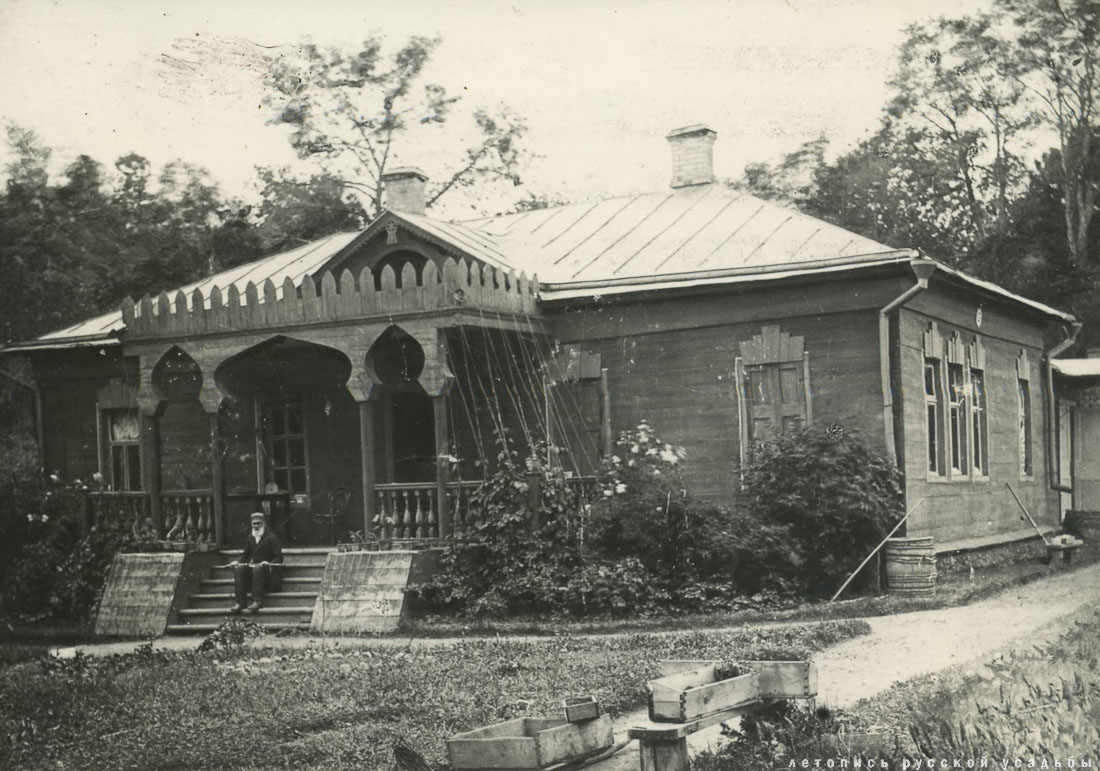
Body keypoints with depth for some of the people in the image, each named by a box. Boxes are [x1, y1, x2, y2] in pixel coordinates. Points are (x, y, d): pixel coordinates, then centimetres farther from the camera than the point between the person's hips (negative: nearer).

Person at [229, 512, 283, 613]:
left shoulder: (271, 538, -3)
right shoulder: (250, 538, 13)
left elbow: (279, 558, -8)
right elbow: (245, 555, 17)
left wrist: (268, 563, -27)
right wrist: (238, 562, -5)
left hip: (268, 569, -5)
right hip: (253, 568, 5)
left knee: (257, 568, -37)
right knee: (238, 569, -23)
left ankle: (257, 601, -38)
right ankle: (240, 602, -29)